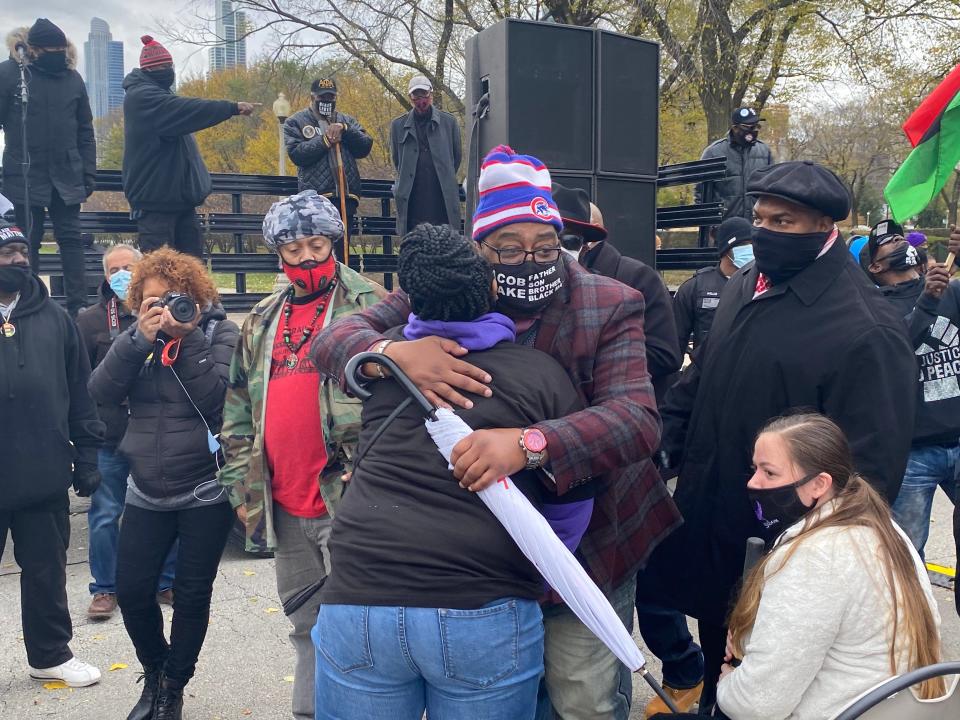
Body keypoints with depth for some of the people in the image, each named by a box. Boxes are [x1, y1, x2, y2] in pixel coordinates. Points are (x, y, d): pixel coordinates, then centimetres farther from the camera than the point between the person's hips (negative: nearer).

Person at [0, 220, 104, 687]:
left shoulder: (52, 318, 4)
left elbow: (80, 393, 6)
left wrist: (86, 459, 3)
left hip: (45, 477, 2)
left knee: (46, 571, 15)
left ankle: (50, 654, 31)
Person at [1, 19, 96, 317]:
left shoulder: (72, 77, 6)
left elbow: (85, 131, 9)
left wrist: (88, 174, 4)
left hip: (67, 176, 2)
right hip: (24, 176, -2)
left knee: (71, 238, 3)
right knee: (28, 242, 5)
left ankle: (78, 305, 5)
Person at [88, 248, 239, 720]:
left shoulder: (219, 332, -6)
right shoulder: (139, 336, 6)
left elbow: (216, 398, -19)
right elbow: (101, 392, -7)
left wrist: (187, 336, -22)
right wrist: (140, 337, -16)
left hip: (205, 491, -4)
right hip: (146, 491, 4)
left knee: (192, 595, 6)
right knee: (131, 590, 5)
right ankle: (154, 672, 33)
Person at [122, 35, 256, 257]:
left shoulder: (162, 93, 18)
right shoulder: (142, 96, -13)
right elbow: (188, 110, -25)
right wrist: (233, 107, -30)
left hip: (179, 196, 10)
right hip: (155, 199, -10)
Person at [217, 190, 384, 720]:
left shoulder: (370, 305, -3)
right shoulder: (262, 321, 15)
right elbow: (239, 411, 18)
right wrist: (241, 485, 12)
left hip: (348, 498, -6)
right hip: (286, 507, 6)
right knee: (306, 623, 19)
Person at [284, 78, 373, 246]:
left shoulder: (347, 121, 20)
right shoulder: (295, 122, 9)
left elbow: (365, 147, 5)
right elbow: (296, 154, -8)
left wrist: (344, 130, -7)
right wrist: (325, 140, -8)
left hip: (346, 198, 4)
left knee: (340, 251, 9)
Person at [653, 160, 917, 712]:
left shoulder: (866, 327, -20)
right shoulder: (744, 286, 4)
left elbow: (870, 464, -19)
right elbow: (700, 380, 14)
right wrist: (666, 446, 5)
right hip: (706, 528, 7)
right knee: (718, 652, 27)